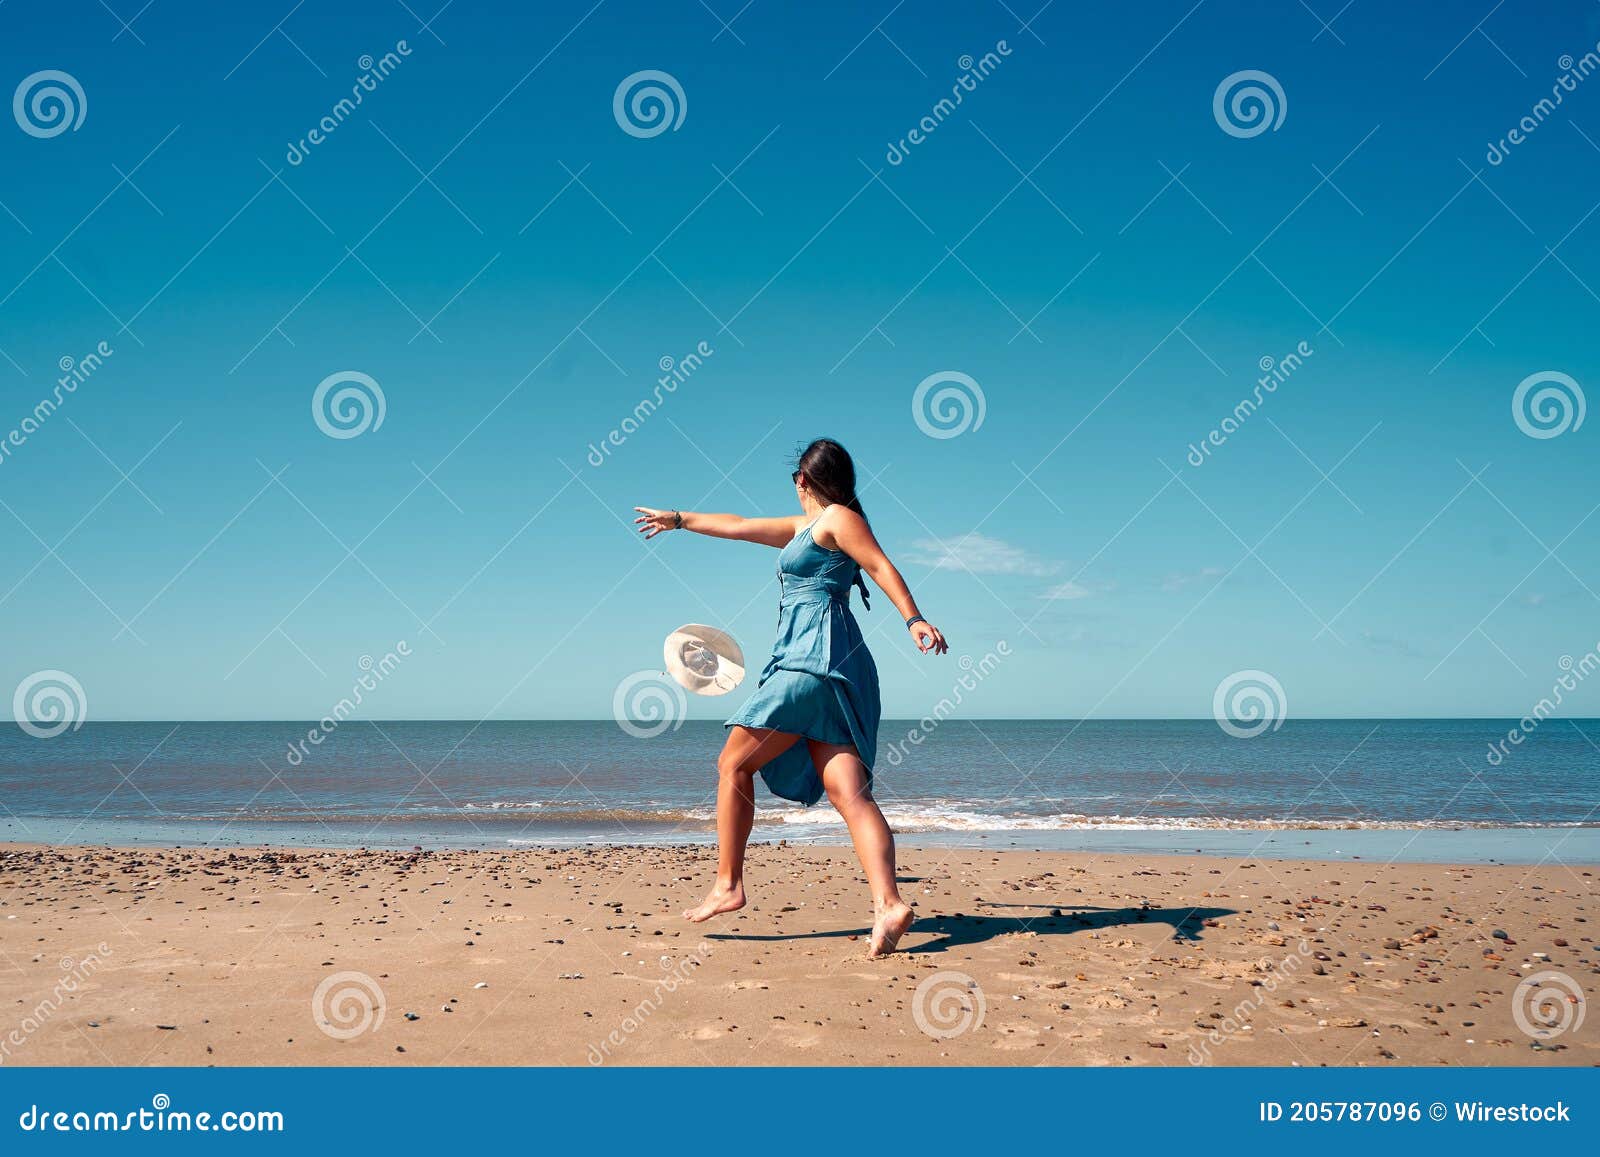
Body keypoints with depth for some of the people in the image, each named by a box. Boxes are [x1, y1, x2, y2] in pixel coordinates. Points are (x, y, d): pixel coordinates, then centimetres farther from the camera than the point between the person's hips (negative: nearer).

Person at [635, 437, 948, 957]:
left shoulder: (838, 518, 3)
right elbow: (741, 526, 39)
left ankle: (727, 885, 3)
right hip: (806, 661, 8)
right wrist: (680, 519, 49)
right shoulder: (804, 528, 27)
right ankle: (889, 905, -20)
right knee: (848, 793, -7)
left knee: (734, 764, 0)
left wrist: (913, 619, -23)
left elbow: (882, 567, -9)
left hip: (816, 658, -8)